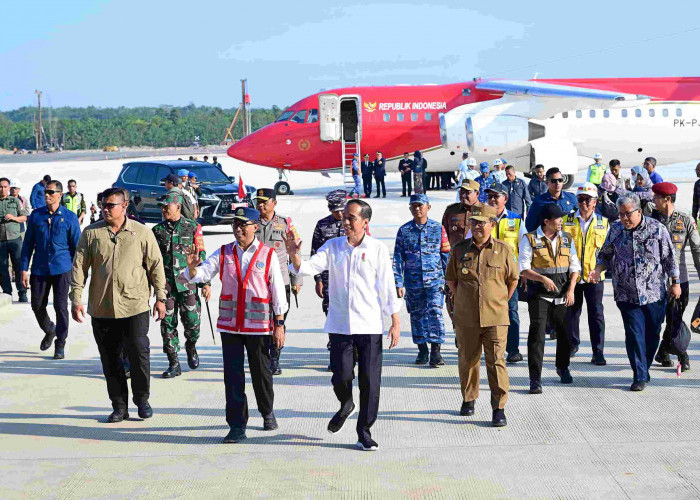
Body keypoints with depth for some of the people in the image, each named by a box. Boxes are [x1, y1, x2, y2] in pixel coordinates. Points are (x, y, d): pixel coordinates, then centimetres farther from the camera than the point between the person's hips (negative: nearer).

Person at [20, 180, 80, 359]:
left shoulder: (70, 217, -1)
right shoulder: (36, 215, 4)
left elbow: (76, 246, 4)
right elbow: (28, 243, 8)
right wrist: (24, 269, 2)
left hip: (62, 269, -2)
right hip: (39, 269, 3)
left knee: (61, 306, -3)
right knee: (37, 305, 6)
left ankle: (60, 344, 10)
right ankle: (49, 331, 35)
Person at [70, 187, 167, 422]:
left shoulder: (141, 233, 2)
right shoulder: (91, 233, 4)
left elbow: (155, 266, 6)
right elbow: (79, 267, 4)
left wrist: (160, 298, 4)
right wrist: (76, 299, -2)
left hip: (135, 306, -2)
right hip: (101, 308, 2)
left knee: (139, 352, -6)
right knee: (110, 358, 7)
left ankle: (142, 399, 15)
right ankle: (119, 405, 17)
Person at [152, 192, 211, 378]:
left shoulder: (193, 227, 3)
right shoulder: (158, 230, 9)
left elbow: (201, 255, 4)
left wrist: (206, 283, -1)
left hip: (187, 281, -2)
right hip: (165, 282, 2)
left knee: (192, 321, -7)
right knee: (168, 323, 1)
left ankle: (191, 346, 26)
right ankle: (173, 364, 9)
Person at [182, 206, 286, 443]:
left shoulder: (268, 255, -1)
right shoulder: (223, 253, 6)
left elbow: (278, 291, 0)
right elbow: (202, 275, -3)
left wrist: (279, 325, -2)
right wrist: (193, 267, -27)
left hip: (259, 325, -2)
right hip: (229, 325, 2)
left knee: (261, 372, 10)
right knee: (233, 375, -1)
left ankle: (267, 413, 35)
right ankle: (237, 426, 4)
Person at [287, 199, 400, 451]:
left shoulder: (378, 249, 1)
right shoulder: (333, 246, 6)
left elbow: (387, 287, 1)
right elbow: (308, 267, -4)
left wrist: (395, 322, 0)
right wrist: (294, 255, -25)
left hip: (370, 326, -1)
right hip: (339, 325, 1)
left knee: (369, 380, 1)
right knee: (341, 376, -3)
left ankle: (364, 433, 14)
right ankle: (345, 405, 31)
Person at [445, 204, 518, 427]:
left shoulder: (504, 250, 1)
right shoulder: (460, 250, 5)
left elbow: (513, 279, 12)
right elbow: (451, 278, 16)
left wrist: (502, 302, 9)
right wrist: (461, 300, 9)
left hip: (495, 318, -2)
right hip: (466, 318, 2)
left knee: (496, 361, -6)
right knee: (467, 360, 12)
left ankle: (499, 408, 0)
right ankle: (468, 400, 31)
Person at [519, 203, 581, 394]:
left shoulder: (567, 239, 9)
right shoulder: (530, 240, -4)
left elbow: (574, 266, 10)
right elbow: (524, 269, -9)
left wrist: (571, 289, -3)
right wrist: (543, 279, -23)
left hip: (562, 295, 4)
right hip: (539, 294, -4)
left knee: (565, 333, 12)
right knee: (537, 334, -10)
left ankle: (562, 367, 38)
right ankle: (535, 378, -6)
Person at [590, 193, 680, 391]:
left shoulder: (657, 229, -4)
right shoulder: (615, 230, 3)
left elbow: (669, 258, 2)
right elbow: (606, 255, 12)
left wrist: (675, 283, 1)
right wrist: (598, 270, -7)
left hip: (654, 293, 0)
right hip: (627, 295, 1)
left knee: (652, 335, 9)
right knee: (634, 334, -6)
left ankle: (644, 369, 29)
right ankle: (640, 376, -2)